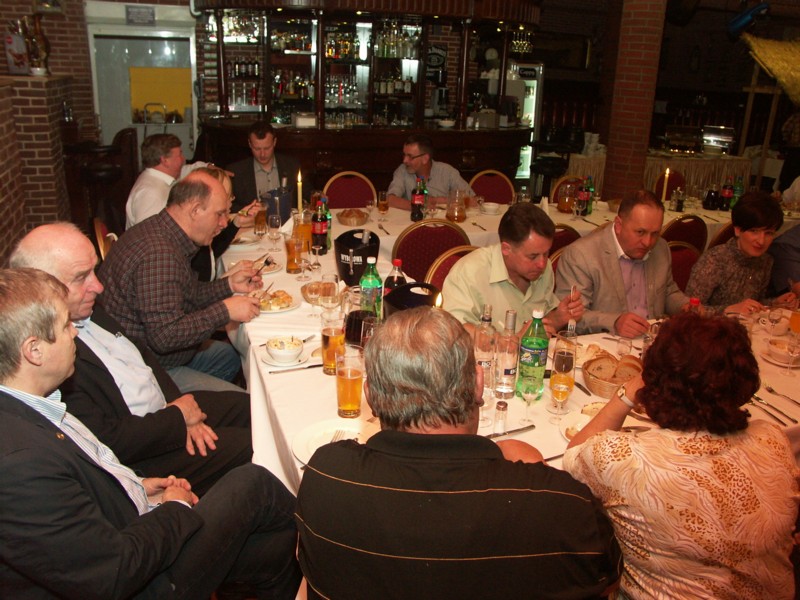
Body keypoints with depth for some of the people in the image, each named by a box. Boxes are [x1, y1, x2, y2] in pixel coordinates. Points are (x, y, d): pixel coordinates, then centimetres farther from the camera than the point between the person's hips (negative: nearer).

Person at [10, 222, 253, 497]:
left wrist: (181, 415, -2)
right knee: (247, 445, -10)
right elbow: (106, 443, -29)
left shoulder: (86, 310, -1)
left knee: (247, 405, 12)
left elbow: (139, 353, 10)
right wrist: (177, 418, -15)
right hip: (137, 462, -9)